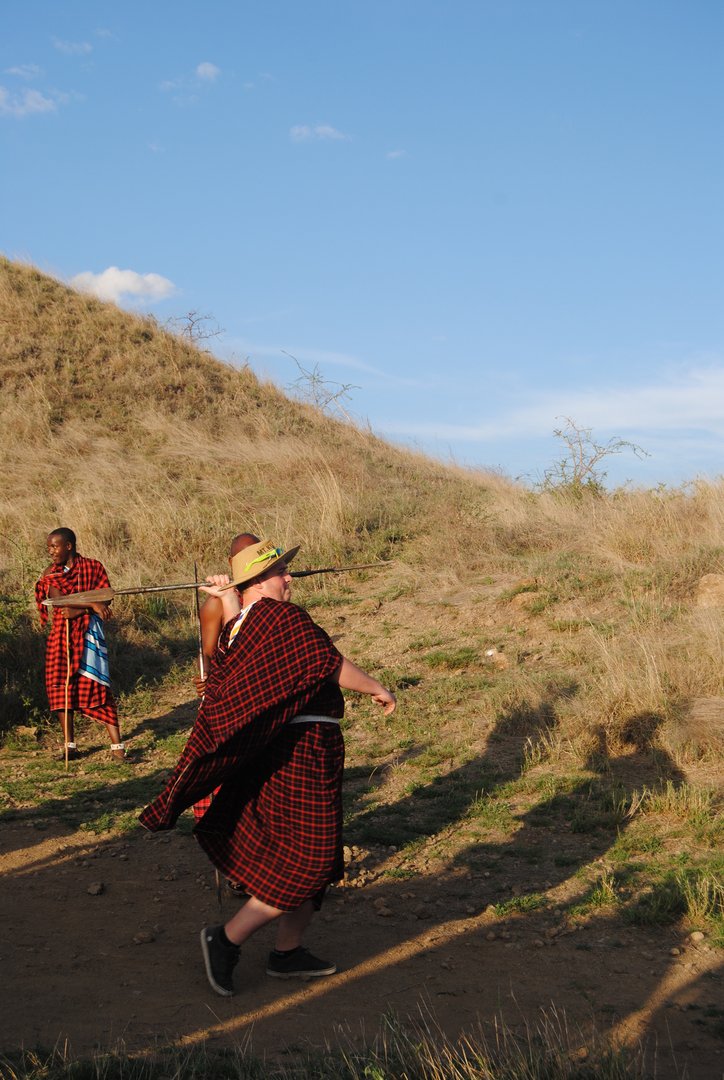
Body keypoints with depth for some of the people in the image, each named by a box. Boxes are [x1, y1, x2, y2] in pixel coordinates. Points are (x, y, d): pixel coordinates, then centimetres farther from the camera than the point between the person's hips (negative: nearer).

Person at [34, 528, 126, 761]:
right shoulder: (50, 574, 3)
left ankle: (117, 746, -9)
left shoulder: (92, 567, 1)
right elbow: (62, 604, -12)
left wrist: (78, 609, -17)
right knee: (60, 687, 2)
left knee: (98, 687, -9)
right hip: (61, 635, 2)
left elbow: (105, 600, -4)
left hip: (88, 633, -2)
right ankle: (70, 745, 14)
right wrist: (92, 605, -22)